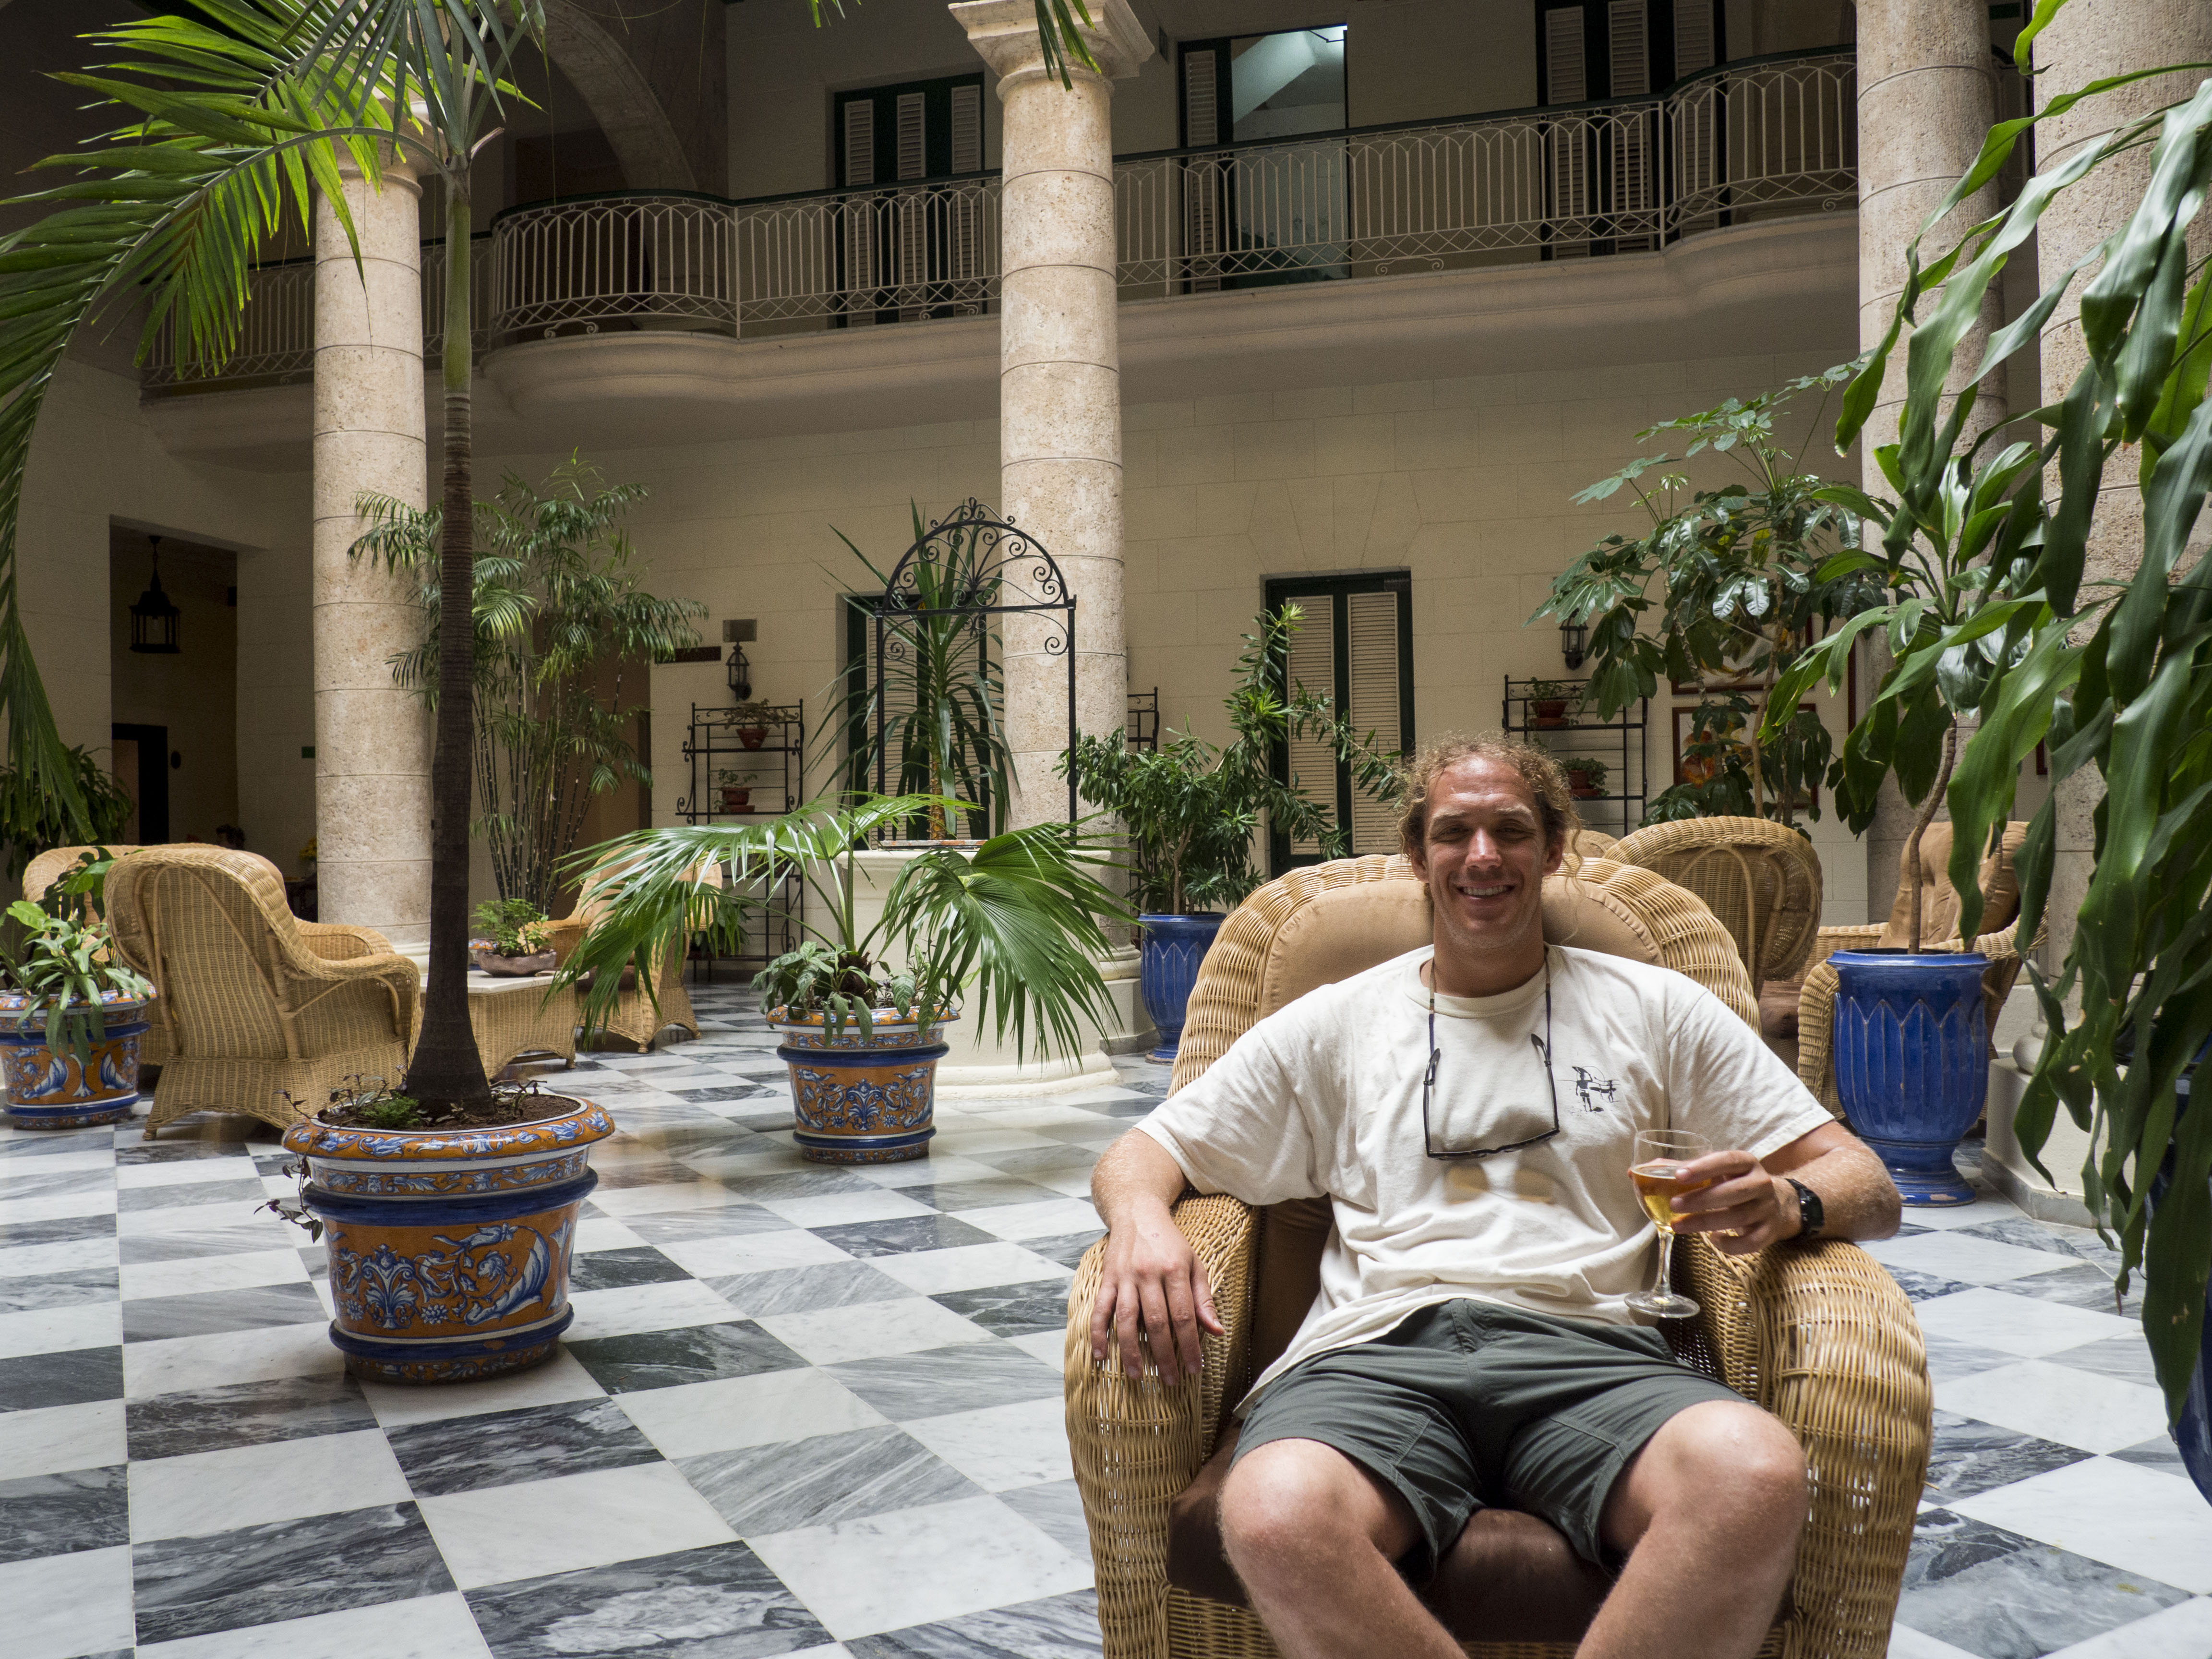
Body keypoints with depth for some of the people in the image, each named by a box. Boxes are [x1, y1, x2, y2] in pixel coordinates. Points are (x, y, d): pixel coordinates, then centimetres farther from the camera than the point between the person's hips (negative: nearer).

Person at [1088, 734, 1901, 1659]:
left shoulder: (1654, 1010, 18)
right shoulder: (1334, 1025, 19)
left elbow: (1865, 1185, 16)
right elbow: (1142, 1155, 20)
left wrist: (1786, 1203, -9)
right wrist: (1142, 1220, -6)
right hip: (1377, 1352, 0)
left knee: (1758, 1477, -35)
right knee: (1276, 1517, -36)